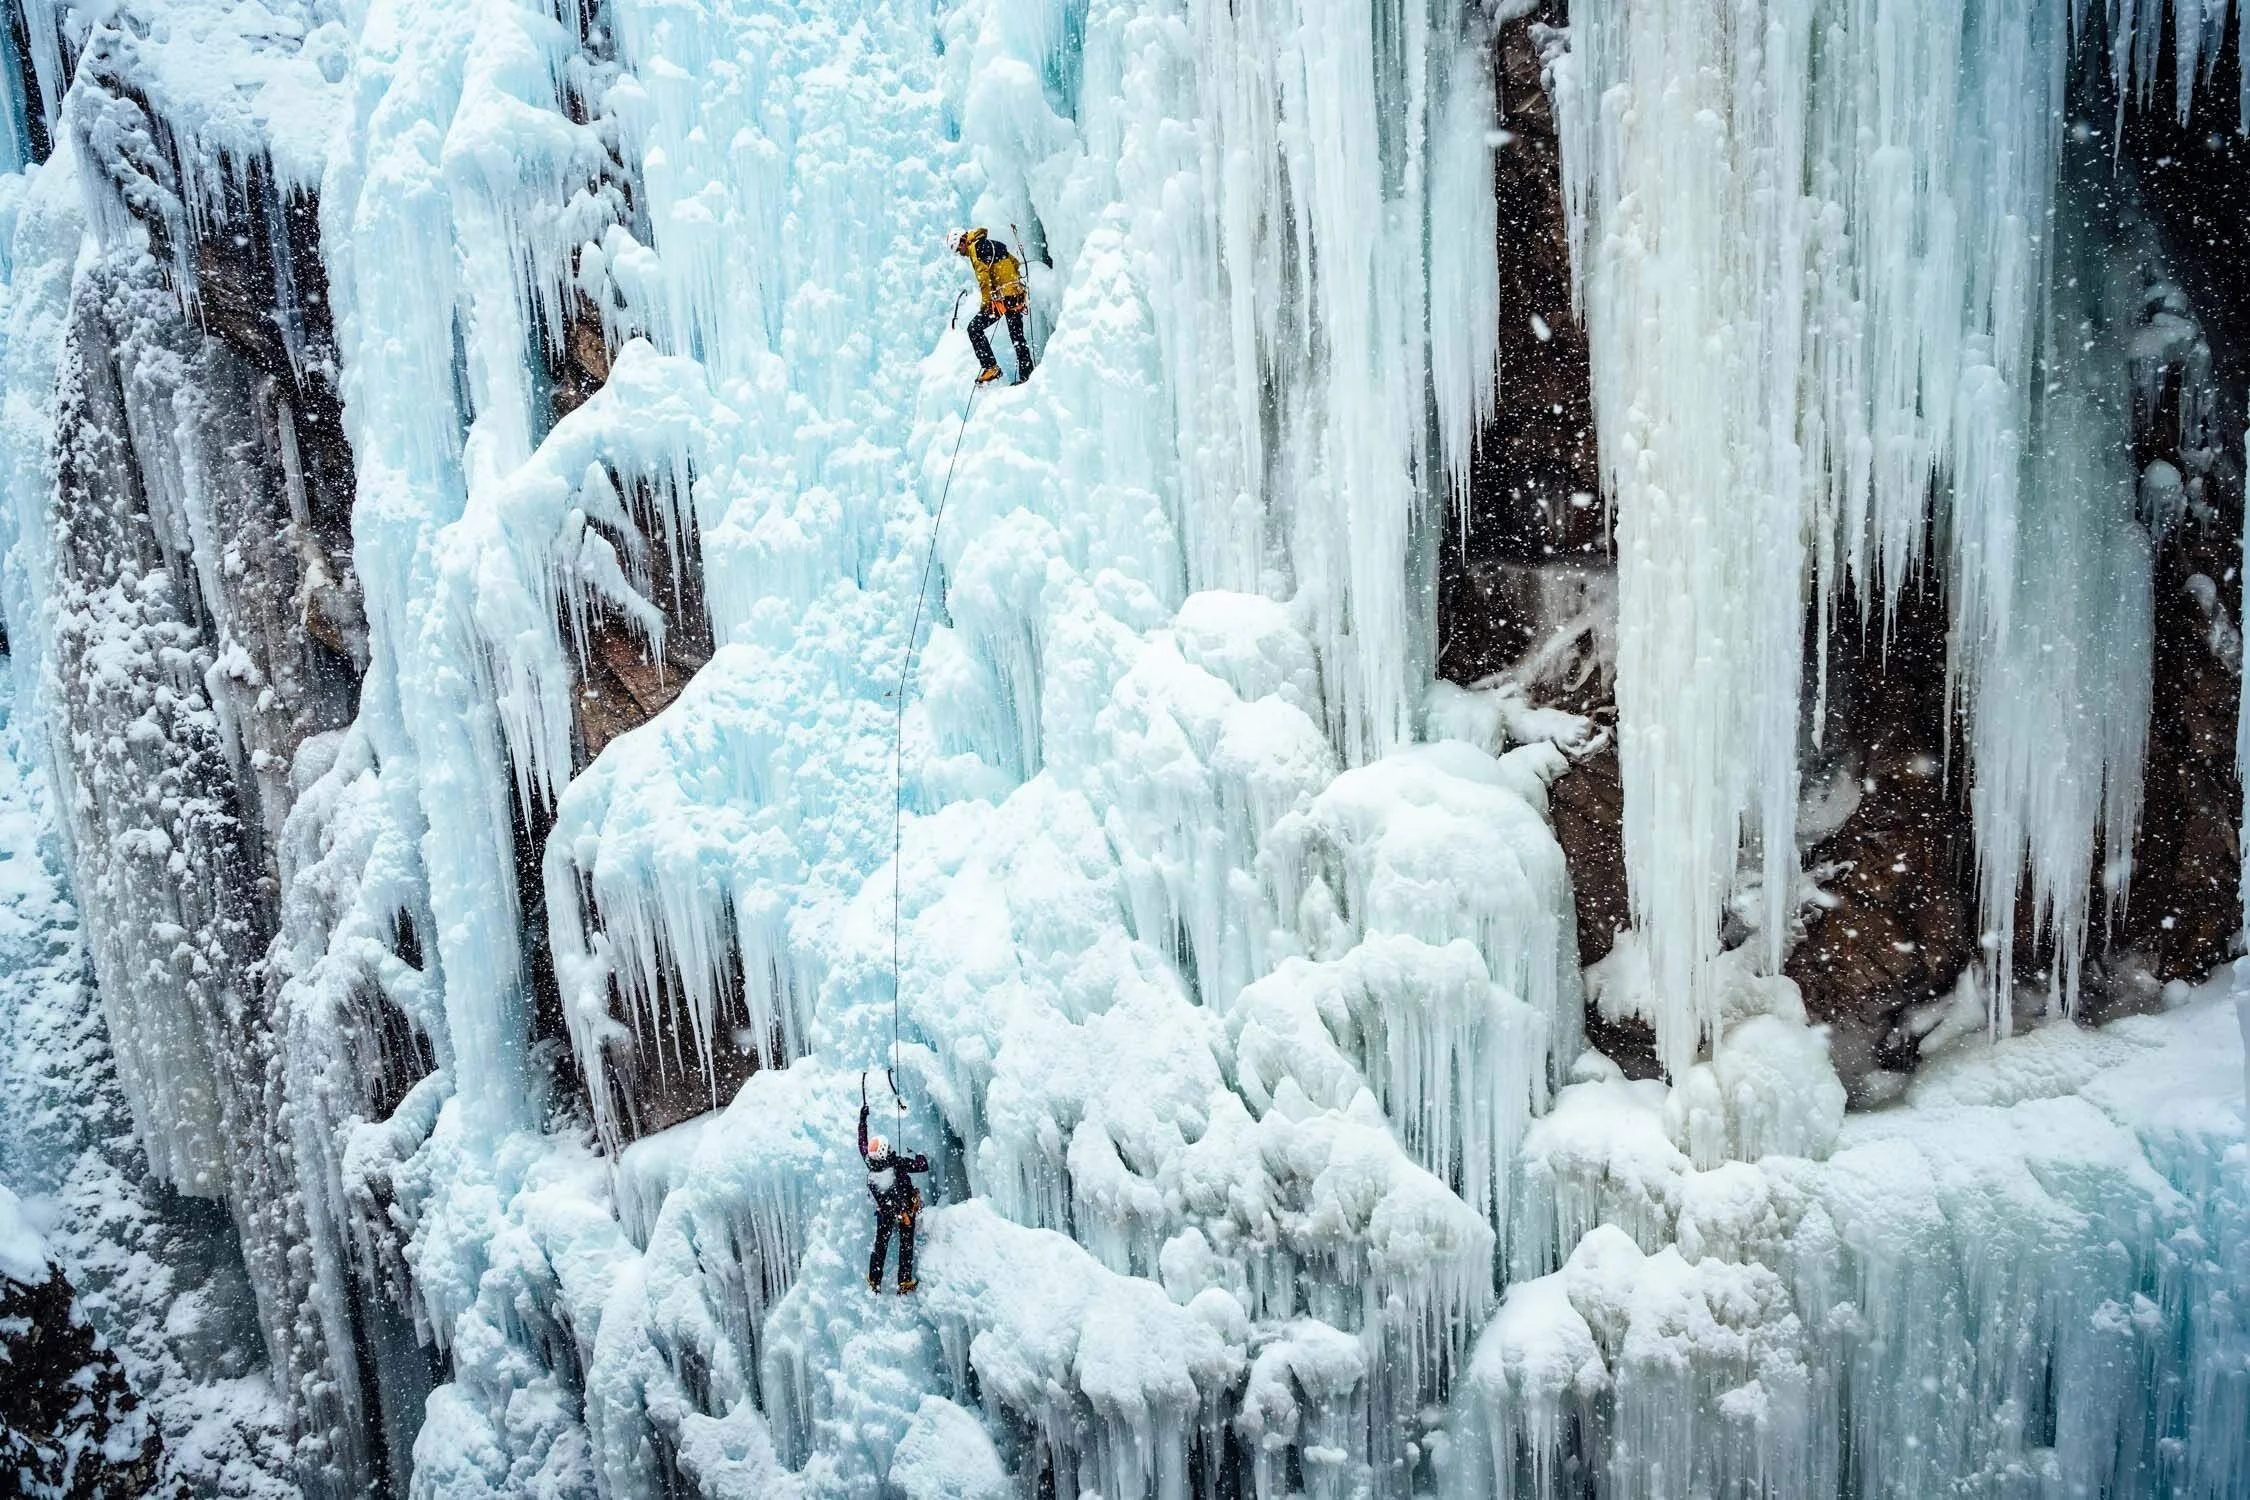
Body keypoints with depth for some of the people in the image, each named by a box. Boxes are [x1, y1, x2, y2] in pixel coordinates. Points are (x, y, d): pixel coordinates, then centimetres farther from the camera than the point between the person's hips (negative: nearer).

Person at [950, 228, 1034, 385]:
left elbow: (983, 276, -16)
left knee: (974, 328, -3)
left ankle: (991, 367, -10)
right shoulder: (993, 244, 20)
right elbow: (1016, 263, 23)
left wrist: (986, 302, -16)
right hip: (1018, 295, 9)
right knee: (1017, 337, 14)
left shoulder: (976, 247, -5)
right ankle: (1026, 376, 15)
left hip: (1002, 297, -9)